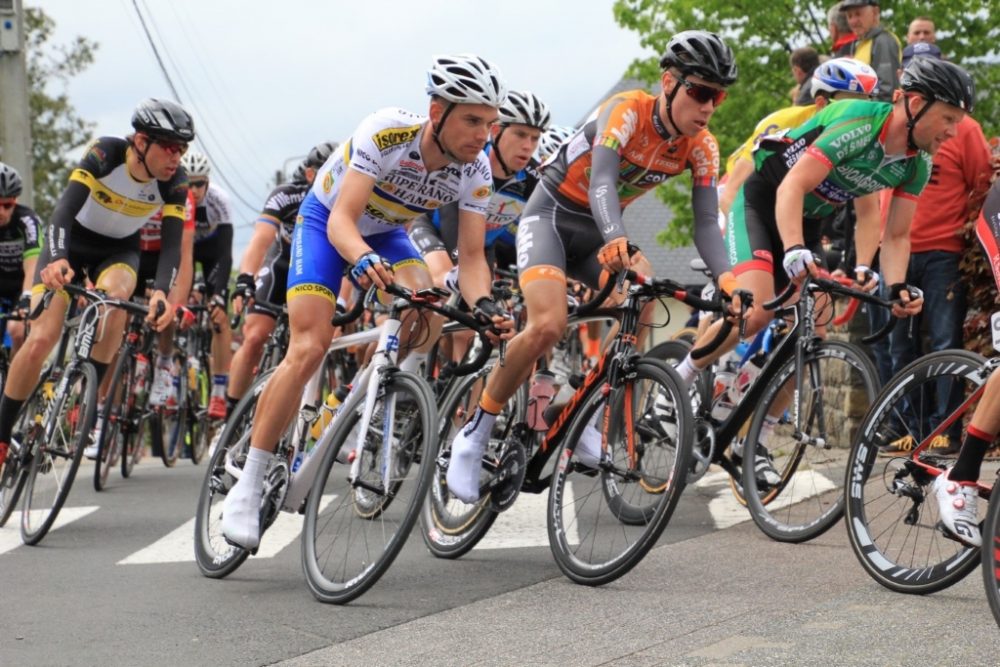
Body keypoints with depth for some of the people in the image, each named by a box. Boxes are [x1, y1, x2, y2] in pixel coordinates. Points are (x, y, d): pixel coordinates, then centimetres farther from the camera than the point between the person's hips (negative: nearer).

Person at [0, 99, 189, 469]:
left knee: (115, 295, -35)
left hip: (119, 251, 2)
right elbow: (65, 209, -36)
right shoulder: (104, 153, -28)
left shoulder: (174, 183, -21)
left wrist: (161, 291, -46)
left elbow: (172, 243, -27)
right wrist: (56, 259, -54)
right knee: (40, 341, -15)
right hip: (71, 242, -1)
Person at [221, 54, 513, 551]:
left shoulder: (476, 169, -21)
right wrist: (364, 261, -59)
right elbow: (342, 220, -38)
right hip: (328, 220, -4)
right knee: (309, 347, -20)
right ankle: (247, 486, -13)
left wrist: (483, 304, -40)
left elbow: (472, 255, -20)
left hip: (386, 233, 4)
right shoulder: (385, 132, -34)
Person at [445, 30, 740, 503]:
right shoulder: (627, 110, -25)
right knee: (549, 324, -28)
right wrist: (616, 240, -58)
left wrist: (726, 275, -33)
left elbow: (705, 223, -13)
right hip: (551, 214, -6)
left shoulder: (701, 148, -8)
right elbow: (600, 180, -38)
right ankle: (475, 435, -12)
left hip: (596, 231, 6)